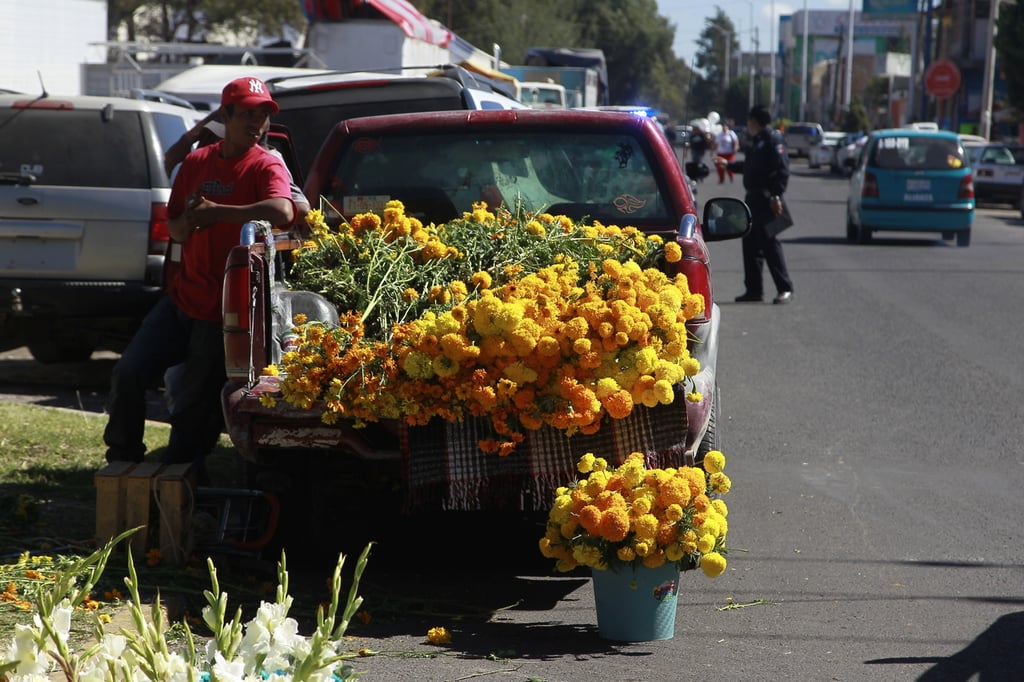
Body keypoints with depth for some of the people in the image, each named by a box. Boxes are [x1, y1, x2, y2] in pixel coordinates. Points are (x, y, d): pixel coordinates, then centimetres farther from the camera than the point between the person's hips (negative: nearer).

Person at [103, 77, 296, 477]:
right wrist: (188, 221, -13)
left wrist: (214, 211, -26)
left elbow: (282, 211, -32)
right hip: (183, 296, 5)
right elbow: (175, 231, 13)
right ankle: (122, 459, 17)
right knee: (129, 374, -1)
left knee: (197, 406, 0)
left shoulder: (266, 166, -9)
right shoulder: (196, 163, 8)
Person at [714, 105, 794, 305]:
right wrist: (728, 164, 43)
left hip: (766, 200, -10)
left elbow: (782, 170, -20)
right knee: (750, 243, 11)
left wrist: (776, 196, -26)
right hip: (753, 198, 10)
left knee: (769, 243, -10)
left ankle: (785, 289, -7)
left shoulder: (773, 140, -12)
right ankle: (754, 289, 16)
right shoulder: (758, 141, 18)